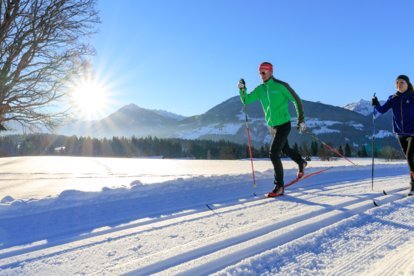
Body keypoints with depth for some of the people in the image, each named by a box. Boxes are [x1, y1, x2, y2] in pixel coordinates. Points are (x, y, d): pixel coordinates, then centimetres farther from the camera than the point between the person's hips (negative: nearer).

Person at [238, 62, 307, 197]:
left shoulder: (281, 86, -13)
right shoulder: (260, 89, 4)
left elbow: (296, 100, -8)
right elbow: (246, 100, 0)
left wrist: (301, 120, -9)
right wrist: (242, 89, -19)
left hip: (283, 124, -7)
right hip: (272, 126, 7)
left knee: (273, 154, -15)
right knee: (285, 149, 24)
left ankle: (279, 186, -4)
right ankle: (301, 163, 53)